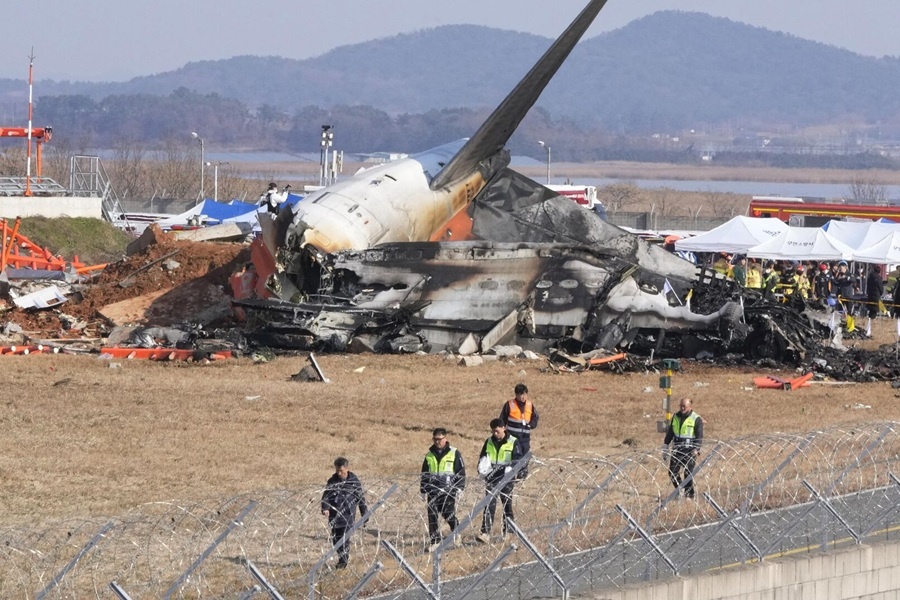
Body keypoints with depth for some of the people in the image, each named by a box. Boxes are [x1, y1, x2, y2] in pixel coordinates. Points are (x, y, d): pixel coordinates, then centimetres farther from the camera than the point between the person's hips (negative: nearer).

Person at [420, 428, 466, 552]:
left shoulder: (454, 453, 0)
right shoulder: (429, 455, 12)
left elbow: (461, 471, 2)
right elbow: (424, 474, 19)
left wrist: (459, 488, -6)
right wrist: (423, 490, 16)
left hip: (448, 490, -4)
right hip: (433, 490, 4)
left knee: (448, 515, -8)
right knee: (432, 517, -1)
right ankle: (434, 541, 5)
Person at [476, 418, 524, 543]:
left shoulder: (513, 442, -2)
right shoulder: (489, 442, 10)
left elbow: (518, 459, -6)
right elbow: (482, 458, 18)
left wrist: (510, 467, -24)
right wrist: (482, 469, -3)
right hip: (491, 479, 2)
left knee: (507, 505, 7)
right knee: (489, 506, -8)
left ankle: (508, 533, 18)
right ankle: (485, 533, -16)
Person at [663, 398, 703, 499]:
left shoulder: (696, 419, -4)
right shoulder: (676, 417, 13)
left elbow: (699, 436, -8)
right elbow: (670, 432, 21)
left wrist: (696, 449, -20)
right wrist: (665, 443, 13)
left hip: (689, 451, -6)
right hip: (676, 450, 6)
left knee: (688, 473, -7)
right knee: (672, 473, 3)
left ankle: (689, 493, 3)